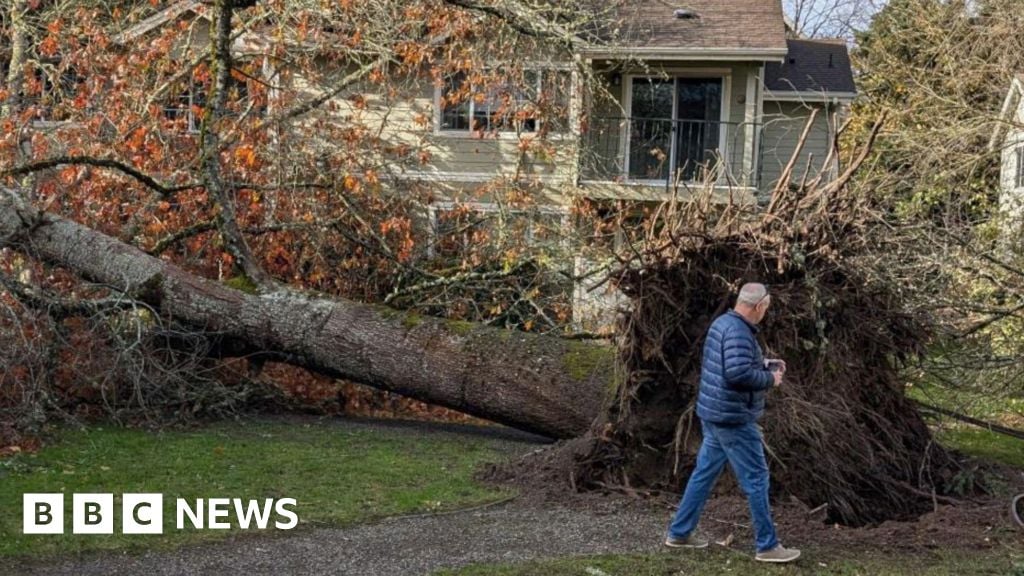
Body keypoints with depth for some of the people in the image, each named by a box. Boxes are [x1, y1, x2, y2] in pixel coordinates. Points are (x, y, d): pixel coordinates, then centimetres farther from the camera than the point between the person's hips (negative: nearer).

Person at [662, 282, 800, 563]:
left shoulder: (722, 323, 11)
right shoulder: (738, 331, -21)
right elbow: (739, 374, -30)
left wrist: (765, 365, 15)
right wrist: (770, 379, -15)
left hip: (715, 414, 10)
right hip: (733, 418, -10)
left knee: (704, 473, 16)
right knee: (756, 479, -2)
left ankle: (679, 532, 23)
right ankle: (767, 546, 4)